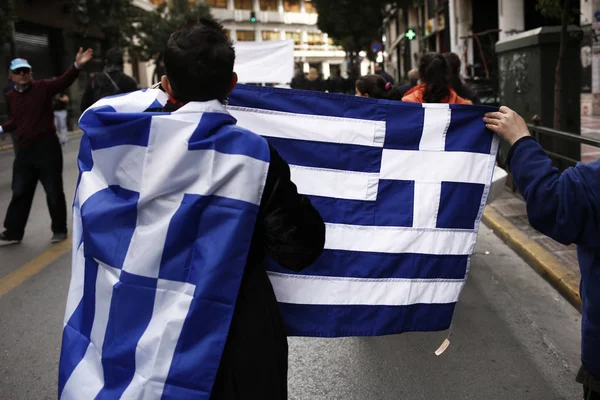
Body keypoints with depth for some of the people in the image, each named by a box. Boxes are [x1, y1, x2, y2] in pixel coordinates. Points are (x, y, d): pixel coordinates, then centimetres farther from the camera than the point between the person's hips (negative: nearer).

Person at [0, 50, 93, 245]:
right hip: (24, 150, 5)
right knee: (20, 193, 13)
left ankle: (59, 230, 18)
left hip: (47, 147, -5)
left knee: (54, 191, 3)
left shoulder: (43, 87, -6)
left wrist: (77, 66, -38)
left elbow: (64, 81, -22)